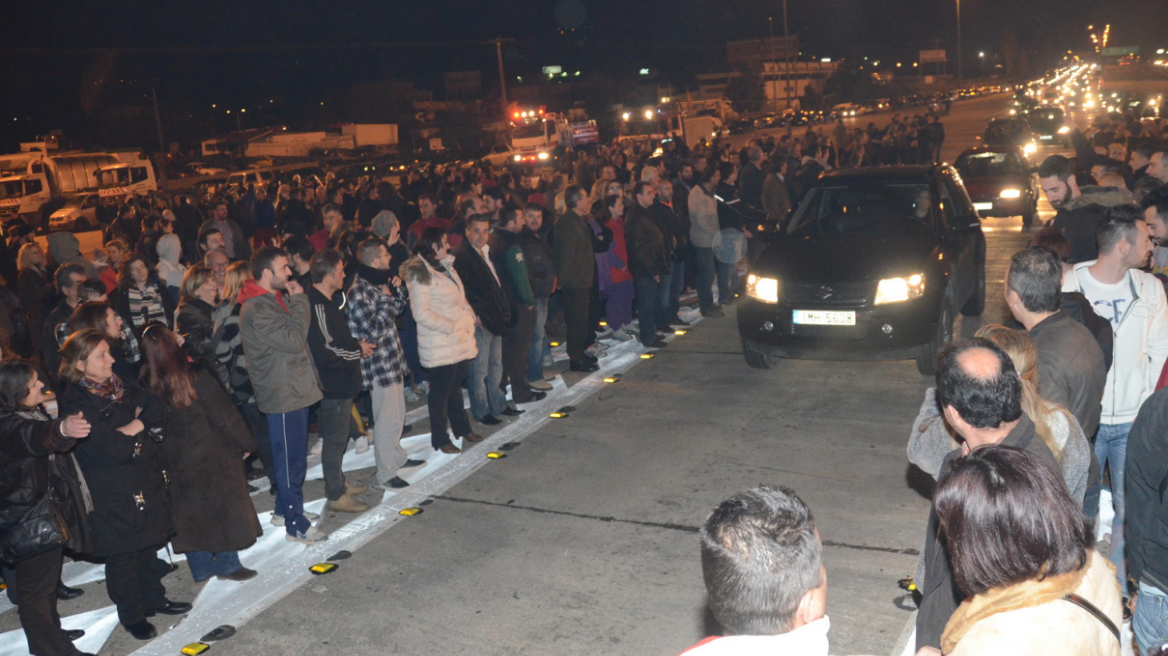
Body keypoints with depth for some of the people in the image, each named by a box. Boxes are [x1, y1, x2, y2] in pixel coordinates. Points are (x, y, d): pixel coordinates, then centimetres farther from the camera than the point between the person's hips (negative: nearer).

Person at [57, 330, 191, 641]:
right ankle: (131, 615, 26)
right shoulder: (76, 404, -20)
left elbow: (154, 406, -1)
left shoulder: (119, 386, 5)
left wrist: (134, 426, -17)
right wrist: (138, 431, -10)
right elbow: (115, 450, -26)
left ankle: (154, 598, 38)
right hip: (113, 495, -7)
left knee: (148, 545, 20)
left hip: (146, 483, 7)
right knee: (123, 556, 9)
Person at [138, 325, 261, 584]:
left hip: (174, 462, 4)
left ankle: (201, 568, 26)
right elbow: (223, 413, -13)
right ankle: (227, 564, 19)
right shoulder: (195, 375, -19)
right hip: (212, 455, -4)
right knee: (224, 505, 11)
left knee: (189, 512, 16)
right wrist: (245, 443, -1)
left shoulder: (146, 384, -9)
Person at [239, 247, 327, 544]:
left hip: (295, 388, 10)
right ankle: (296, 525, 10)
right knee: (290, 460, -1)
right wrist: (299, 302, -17)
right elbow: (293, 340, -24)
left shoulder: (277, 298, 11)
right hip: (282, 394, -10)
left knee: (294, 456, 20)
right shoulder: (256, 309, -21)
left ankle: (285, 509, 36)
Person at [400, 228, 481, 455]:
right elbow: (421, 313, -20)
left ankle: (462, 428, 36)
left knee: (456, 385, 21)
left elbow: (460, 298, 19)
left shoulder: (446, 267, 13)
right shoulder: (420, 274, -15)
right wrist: (451, 327, -19)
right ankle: (440, 439, 15)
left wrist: (469, 318, 2)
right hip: (440, 345, -8)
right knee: (441, 390, 3)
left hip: (461, 341, 8)